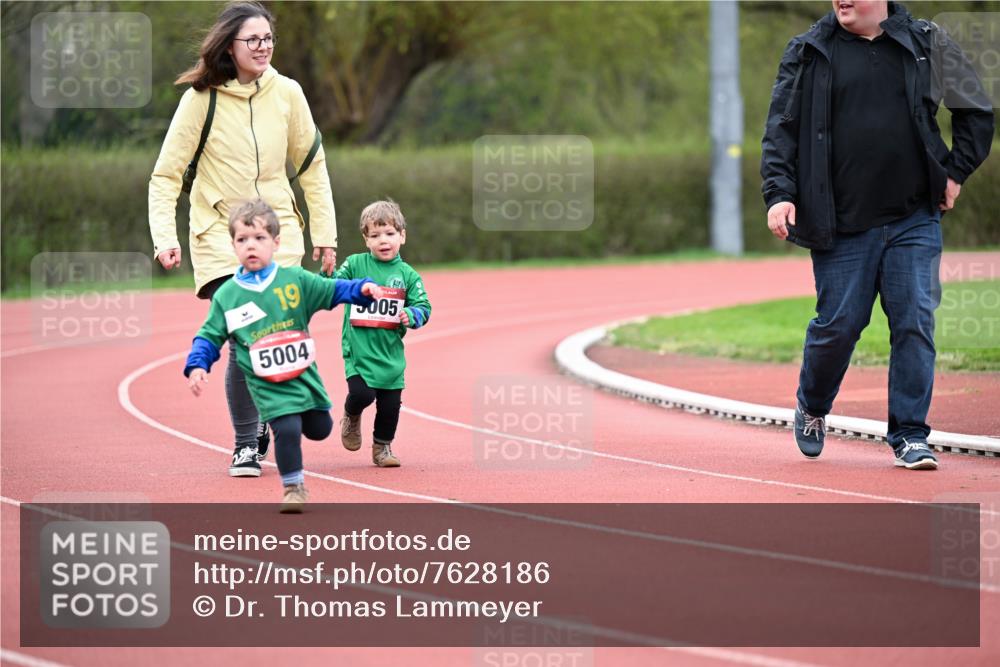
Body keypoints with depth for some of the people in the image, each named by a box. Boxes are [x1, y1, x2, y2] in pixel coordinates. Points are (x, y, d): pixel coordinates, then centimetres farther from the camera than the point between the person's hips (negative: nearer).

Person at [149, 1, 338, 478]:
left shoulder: (287, 94, 2)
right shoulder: (201, 98, -7)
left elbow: (312, 165, 13)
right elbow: (166, 175, -4)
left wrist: (324, 232, 9)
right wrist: (164, 237, -16)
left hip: (279, 231, 3)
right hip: (220, 235, -3)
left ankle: (269, 418, 21)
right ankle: (245, 445, 2)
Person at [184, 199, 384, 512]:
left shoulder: (295, 280, -1)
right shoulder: (226, 296, -1)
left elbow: (332, 290, 4)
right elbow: (210, 337, 5)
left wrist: (362, 289, -13)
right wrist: (197, 366, -9)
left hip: (305, 377, 3)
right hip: (268, 387, -3)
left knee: (320, 429, 11)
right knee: (287, 431, -17)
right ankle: (294, 488, 1)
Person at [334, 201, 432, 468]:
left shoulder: (407, 274, 3)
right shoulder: (354, 265, 1)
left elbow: (423, 307, 2)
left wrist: (411, 315, -19)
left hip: (391, 352, 2)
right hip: (359, 349, -2)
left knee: (390, 403, 5)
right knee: (361, 393, -18)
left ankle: (382, 447, 26)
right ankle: (351, 417, 17)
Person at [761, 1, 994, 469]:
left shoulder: (926, 44, 6)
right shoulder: (807, 54, 4)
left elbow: (976, 111, 17)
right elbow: (780, 130, 2)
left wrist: (957, 171, 8)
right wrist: (779, 194, -10)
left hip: (915, 221, 1)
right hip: (842, 226, -1)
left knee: (915, 322, -5)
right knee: (838, 325, 2)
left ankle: (910, 435, 3)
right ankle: (811, 409, 30)